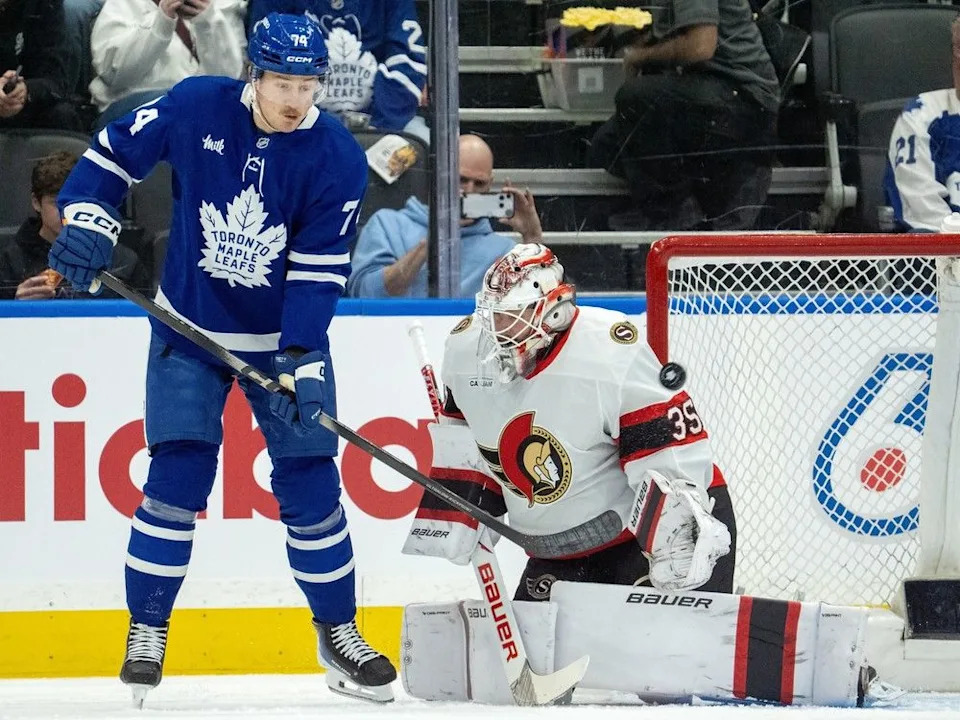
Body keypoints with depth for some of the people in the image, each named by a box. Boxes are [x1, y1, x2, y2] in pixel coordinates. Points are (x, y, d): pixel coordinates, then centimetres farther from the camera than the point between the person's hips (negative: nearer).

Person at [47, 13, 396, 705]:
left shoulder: (337, 158, -17)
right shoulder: (197, 108, -15)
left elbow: (318, 272, -17)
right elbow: (116, 150, 0)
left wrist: (301, 362, -25)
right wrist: (88, 218, -14)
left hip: (288, 336, 0)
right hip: (190, 332, 0)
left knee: (310, 486, -2)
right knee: (177, 479, -8)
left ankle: (338, 632, 13)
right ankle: (147, 631, 5)